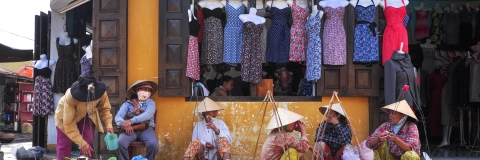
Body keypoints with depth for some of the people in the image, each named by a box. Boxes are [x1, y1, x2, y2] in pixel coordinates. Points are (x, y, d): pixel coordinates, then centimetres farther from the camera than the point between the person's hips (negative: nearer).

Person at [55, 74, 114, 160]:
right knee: (64, 146, 1)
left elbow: (104, 108, -11)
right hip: (66, 117, -3)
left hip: (87, 116, 3)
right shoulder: (70, 97, -42)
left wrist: (109, 125, -26)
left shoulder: (101, 92, -32)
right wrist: (82, 143, -36)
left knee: (88, 144, -7)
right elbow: (69, 124, -35)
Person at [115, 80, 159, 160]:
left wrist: (131, 121, -22)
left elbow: (148, 114, -9)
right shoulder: (128, 103, 13)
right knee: (120, 143, -29)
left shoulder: (150, 102, 12)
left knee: (153, 144, -30)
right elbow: (118, 117, 2)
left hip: (146, 129, 0)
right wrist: (125, 124, -24)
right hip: (131, 129, 0)